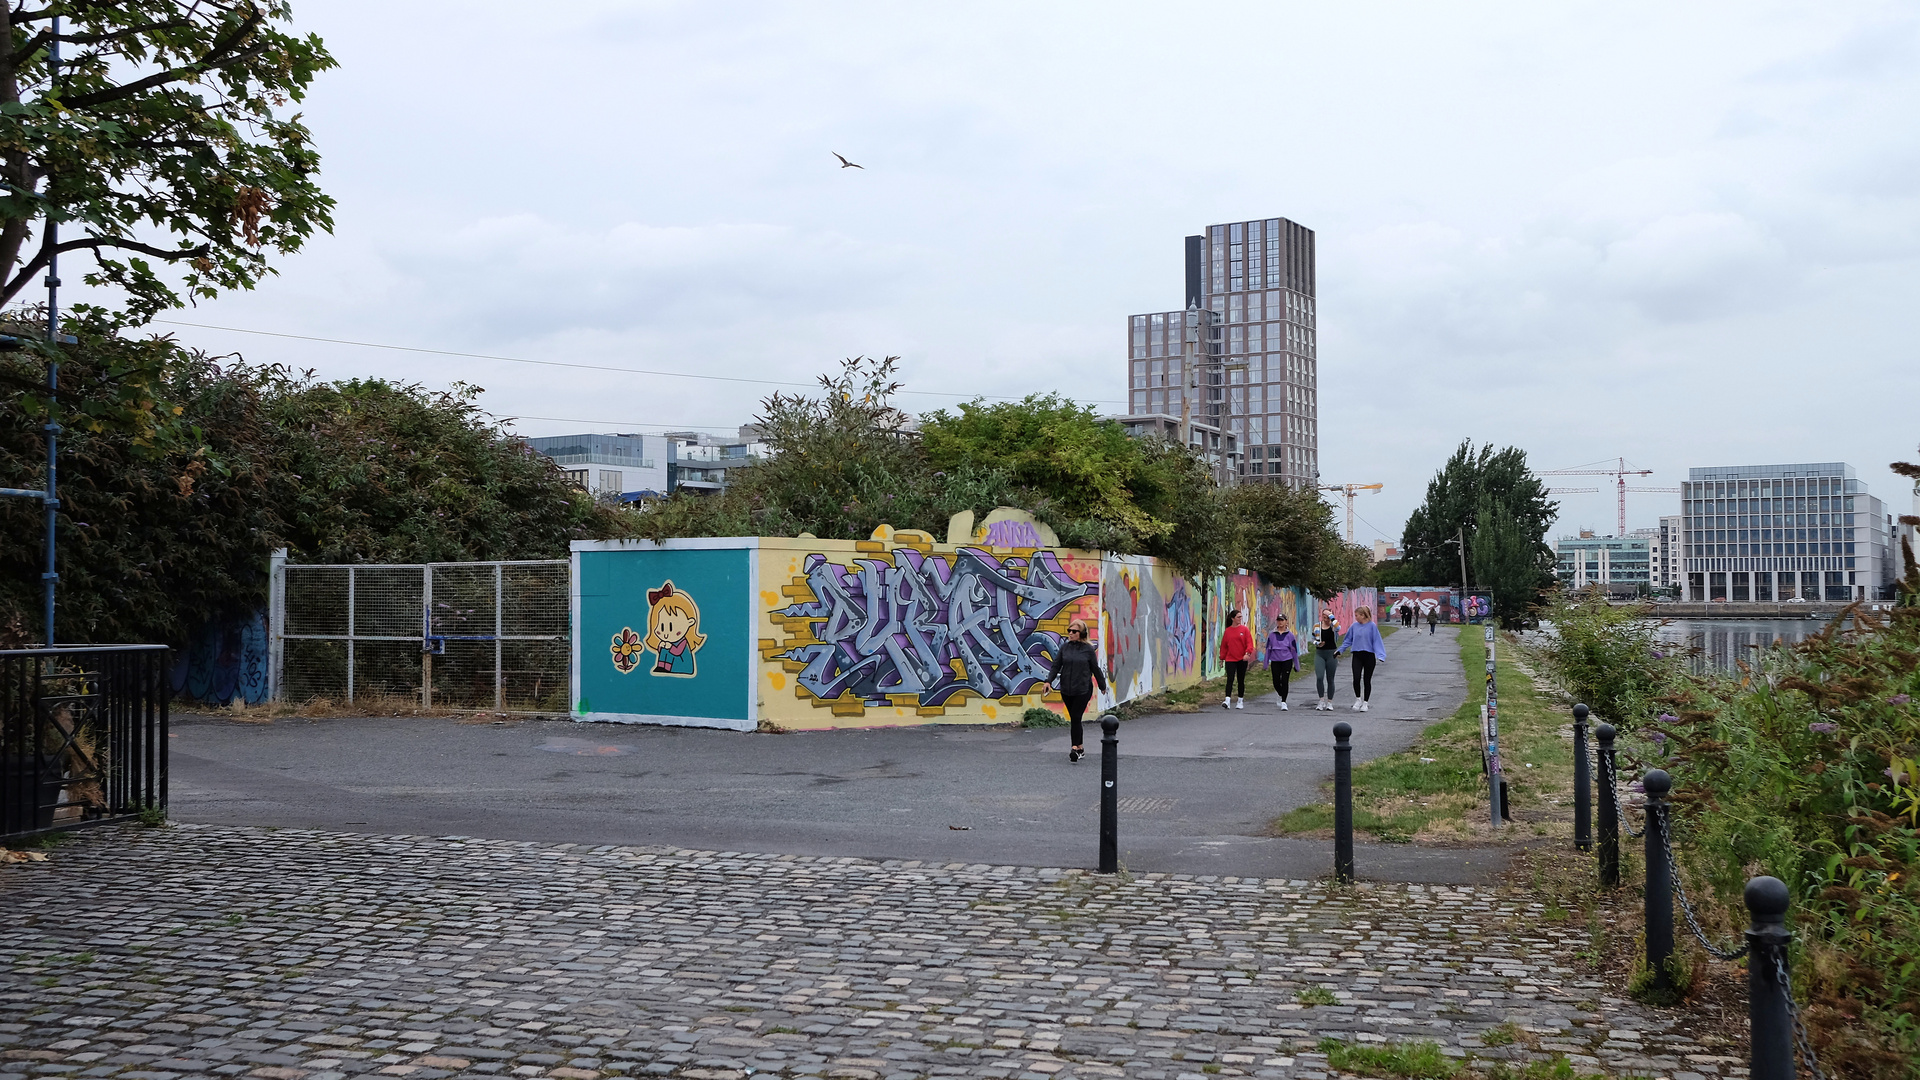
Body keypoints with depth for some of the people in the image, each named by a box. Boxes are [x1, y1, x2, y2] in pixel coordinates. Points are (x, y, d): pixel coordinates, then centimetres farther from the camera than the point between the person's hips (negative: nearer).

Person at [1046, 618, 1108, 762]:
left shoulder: (1088, 650, -3)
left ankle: (1075, 748, -8)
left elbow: (1095, 669, 5)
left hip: (1083, 690, -4)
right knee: (1074, 719, 10)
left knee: (1076, 718, -11)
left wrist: (1102, 686, 15)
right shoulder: (1064, 648, 5)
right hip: (1066, 690, 4)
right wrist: (1049, 681, -11)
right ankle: (1080, 747, 21)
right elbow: (1056, 666, 3)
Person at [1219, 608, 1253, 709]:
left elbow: (1249, 643, -4)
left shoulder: (1244, 629, 0)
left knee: (1241, 681, 9)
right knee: (1230, 679, -11)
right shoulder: (1228, 631, 3)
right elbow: (1223, 645, 9)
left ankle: (1240, 701, 20)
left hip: (1242, 660, 0)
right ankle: (1227, 701, -18)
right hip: (1230, 659, 0)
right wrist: (1222, 657, 8)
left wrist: (1247, 653, -19)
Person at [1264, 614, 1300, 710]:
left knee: (1284, 681, -7)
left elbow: (1294, 650, 6)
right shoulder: (1272, 635, 5)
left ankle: (1283, 702, 0)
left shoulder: (1290, 635, 1)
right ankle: (1281, 695, 33)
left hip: (1287, 661, -2)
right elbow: (1268, 649, 10)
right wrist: (1266, 664, 9)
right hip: (1275, 661, 2)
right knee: (1276, 682, 3)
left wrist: (1296, 665, 8)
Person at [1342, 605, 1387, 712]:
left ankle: (1365, 703, 17)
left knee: (1367, 680, 6)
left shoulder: (1372, 626, -7)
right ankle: (1358, 700, 6)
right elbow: (1348, 640, 14)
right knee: (1356, 678, -12)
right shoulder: (1354, 626, 3)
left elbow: (1377, 641, -8)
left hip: (1369, 656, -2)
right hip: (1357, 656, 2)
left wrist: (1379, 655, -18)